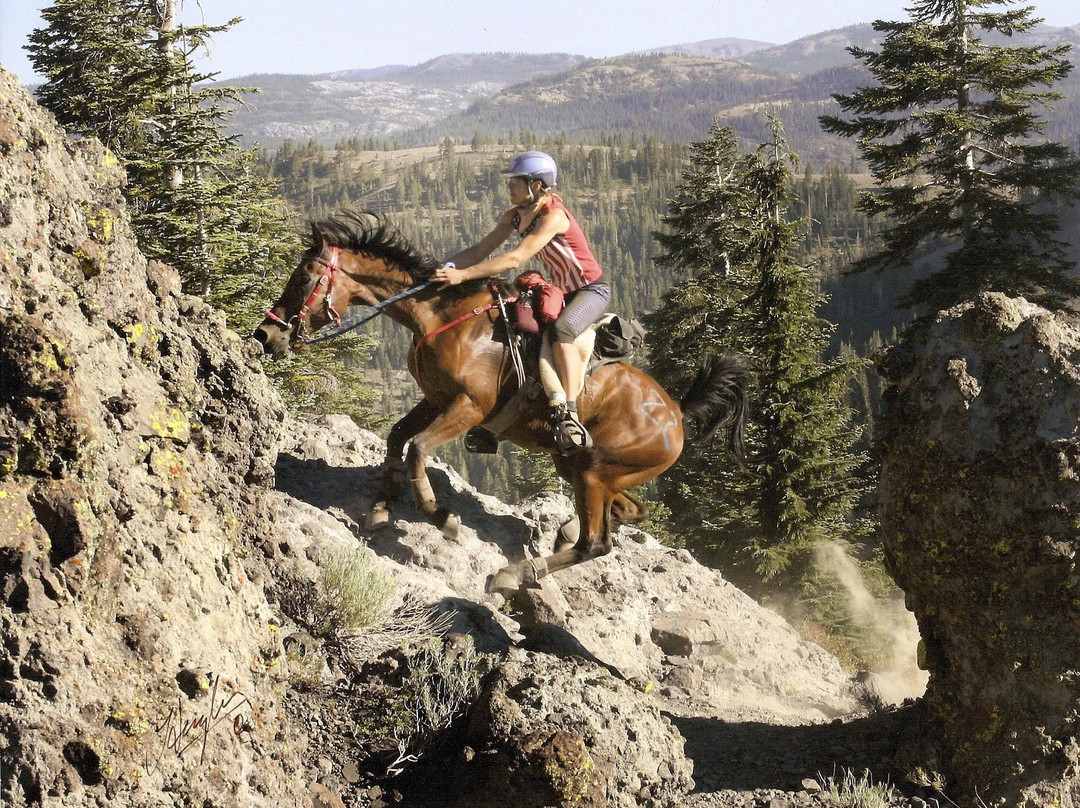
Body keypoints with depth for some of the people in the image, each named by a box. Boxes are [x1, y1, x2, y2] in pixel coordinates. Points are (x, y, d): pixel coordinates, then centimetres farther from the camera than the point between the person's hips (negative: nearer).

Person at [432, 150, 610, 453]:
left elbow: (515, 259, -34)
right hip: (558, 292, 9)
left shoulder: (553, 217, -25)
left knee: (560, 330, -37)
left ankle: (568, 417, -45)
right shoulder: (515, 216, 1)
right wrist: (444, 269, -16)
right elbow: (480, 250, 0)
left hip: (591, 291, -9)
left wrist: (463, 275, -38)